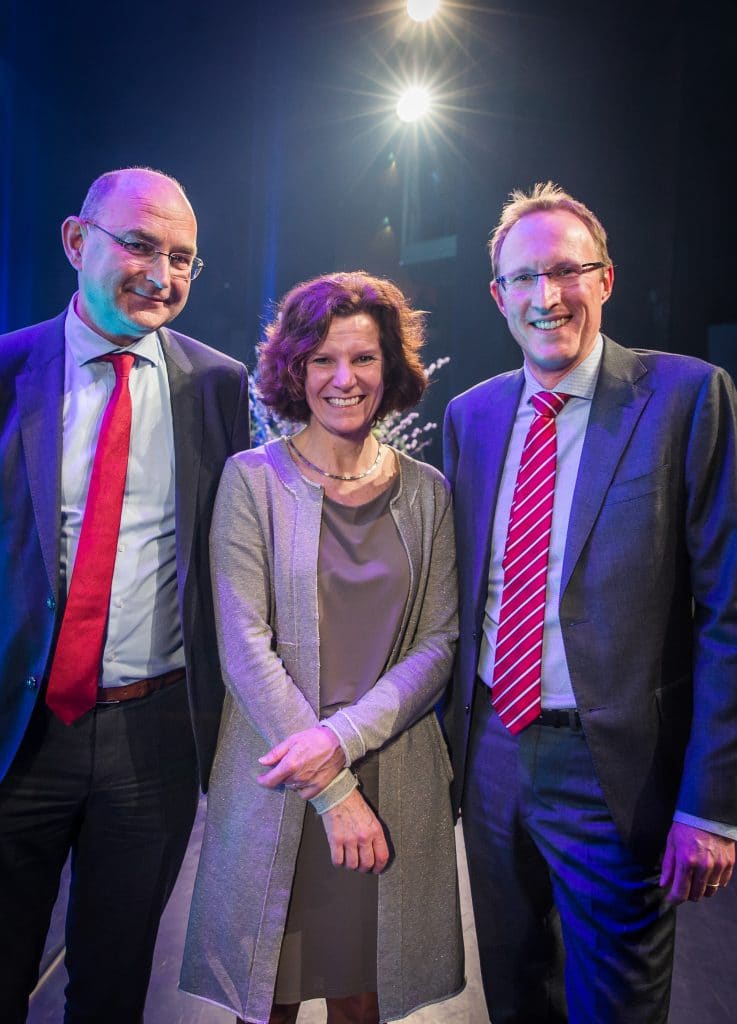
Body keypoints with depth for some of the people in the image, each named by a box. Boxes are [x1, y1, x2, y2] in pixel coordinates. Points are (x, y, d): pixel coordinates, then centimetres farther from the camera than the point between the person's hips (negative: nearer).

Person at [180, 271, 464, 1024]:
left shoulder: (426, 492, 4)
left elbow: (438, 642, 1)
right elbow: (244, 645, -10)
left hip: (395, 779, 2)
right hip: (276, 784, -1)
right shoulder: (253, 478, -4)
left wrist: (345, 736, -14)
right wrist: (334, 792, -13)